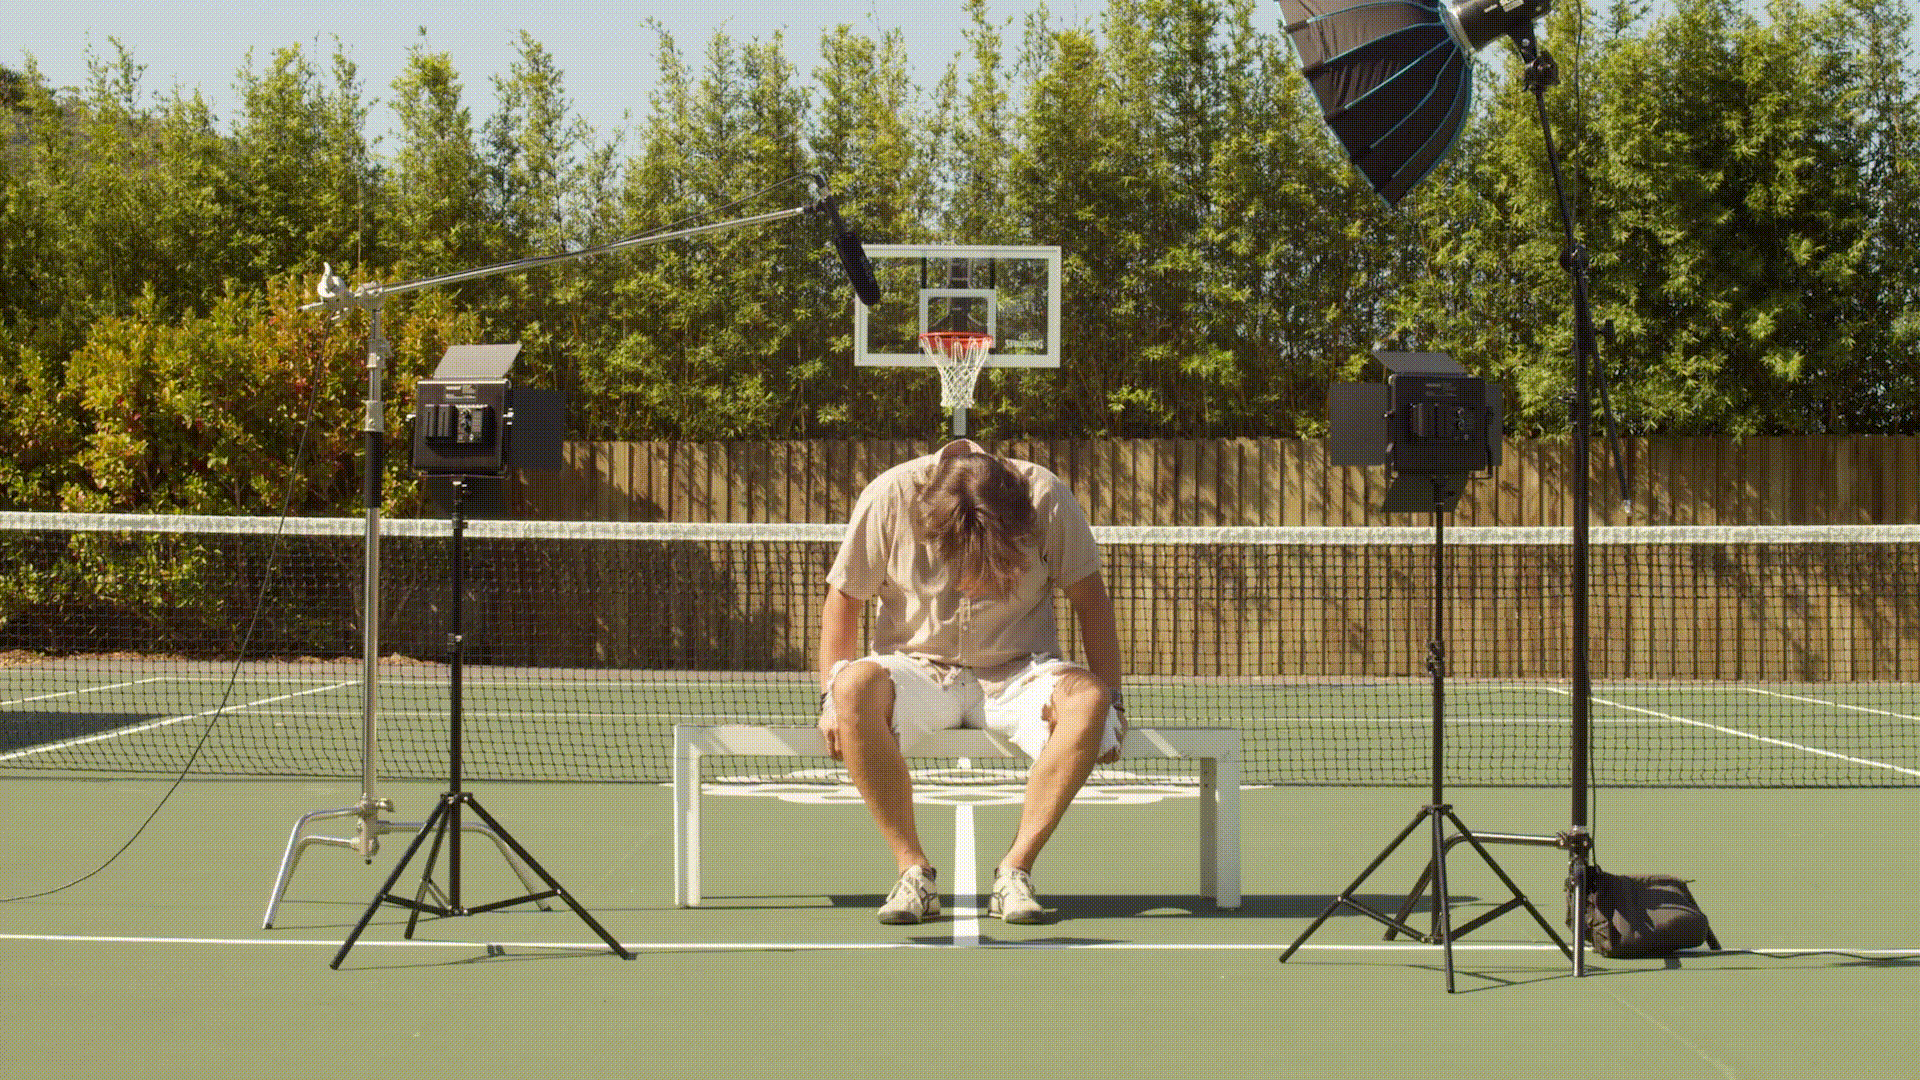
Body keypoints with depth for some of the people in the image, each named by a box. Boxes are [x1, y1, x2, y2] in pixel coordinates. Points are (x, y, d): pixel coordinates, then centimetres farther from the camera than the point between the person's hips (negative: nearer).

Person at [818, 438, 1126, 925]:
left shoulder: (1046, 497, -14)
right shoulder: (889, 497, -15)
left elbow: (1090, 599, -2)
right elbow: (844, 599, -3)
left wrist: (1109, 701, -6)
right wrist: (832, 698, -13)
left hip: (1018, 674, 0)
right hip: (919, 670, 0)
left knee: (1087, 699, -33)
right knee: (857, 683, -35)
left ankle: (1015, 870, -25)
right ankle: (913, 869, -26)